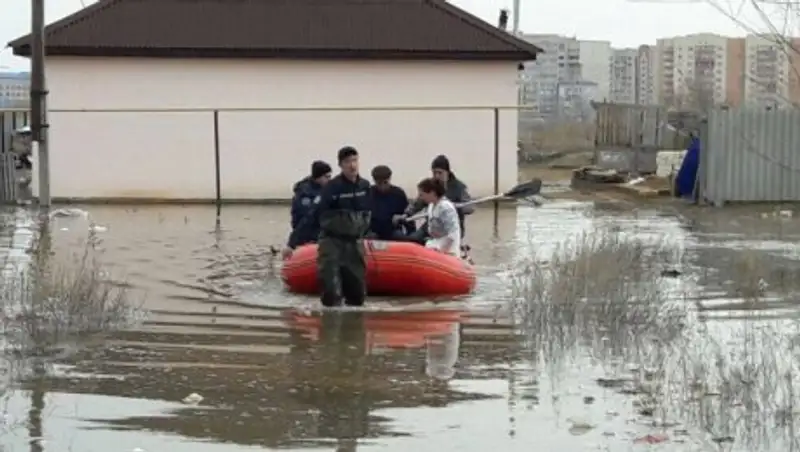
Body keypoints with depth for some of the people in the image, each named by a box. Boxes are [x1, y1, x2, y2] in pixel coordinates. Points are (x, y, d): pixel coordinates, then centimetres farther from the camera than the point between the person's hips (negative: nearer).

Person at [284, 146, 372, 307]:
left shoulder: (365, 186, 1)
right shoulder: (332, 188, -15)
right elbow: (311, 217, -15)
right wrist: (292, 243, -18)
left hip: (355, 243, 5)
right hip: (332, 242, -5)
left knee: (358, 294, 7)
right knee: (331, 293, -14)